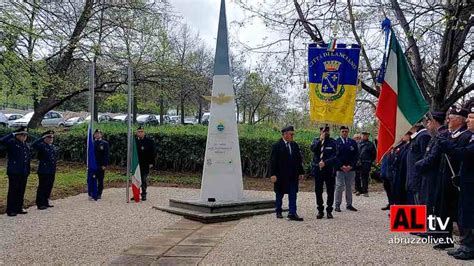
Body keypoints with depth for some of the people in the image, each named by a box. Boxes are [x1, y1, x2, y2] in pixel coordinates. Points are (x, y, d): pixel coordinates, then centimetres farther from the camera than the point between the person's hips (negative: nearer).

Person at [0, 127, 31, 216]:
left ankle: (19, 208, 22)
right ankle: (10, 210, 7)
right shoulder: (12, 142, -5)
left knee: (21, 191, 12)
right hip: (14, 172, -6)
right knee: (13, 191, -1)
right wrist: (12, 134, -19)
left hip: (24, 172, 6)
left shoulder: (26, 145, 14)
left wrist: (28, 170, 13)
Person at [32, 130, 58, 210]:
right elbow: (33, 145, -28)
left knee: (49, 187, 13)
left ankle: (46, 202, 23)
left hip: (52, 171, 7)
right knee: (42, 187, -1)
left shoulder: (54, 147, 13)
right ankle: (40, 204, 6)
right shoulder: (42, 146, -8)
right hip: (43, 171, -7)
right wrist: (42, 138, -25)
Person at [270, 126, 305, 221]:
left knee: (293, 194, 0)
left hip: (293, 175, 4)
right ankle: (278, 212, 25)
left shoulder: (295, 145, 8)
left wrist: (301, 172, 7)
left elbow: (299, 160, 12)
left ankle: (292, 213, 2)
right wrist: (273, 174, -15)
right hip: (281, 175, -4)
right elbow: (273, 161, -9)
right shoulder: (277, 146, -7)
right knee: (279, 194, 10)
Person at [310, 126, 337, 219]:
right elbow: (313, 149, -13)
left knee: (330, 191, 4)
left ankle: (329, 211, 15)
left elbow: (335, 156, -7)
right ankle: (320, 210, 17)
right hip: (317, 170, 2)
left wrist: (325, 163, -17)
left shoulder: (332, 142, 1)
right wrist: (320, 140, -19)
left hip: (329, 170, -1)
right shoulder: (316, 140, 7)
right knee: (318, 191, 6)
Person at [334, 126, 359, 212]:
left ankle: (349, 204, 19)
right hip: (339, 169, -3)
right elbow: (335, 156, -4)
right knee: (339, 187, -2)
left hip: (350, 168, 3)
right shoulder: (336, 142, -1)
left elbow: (356, 155, 6)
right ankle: (337, 206, 3)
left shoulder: (353, 142, 8)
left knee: (349, 187, 10)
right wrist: (341, 166, -12)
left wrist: (351, 166, -6)